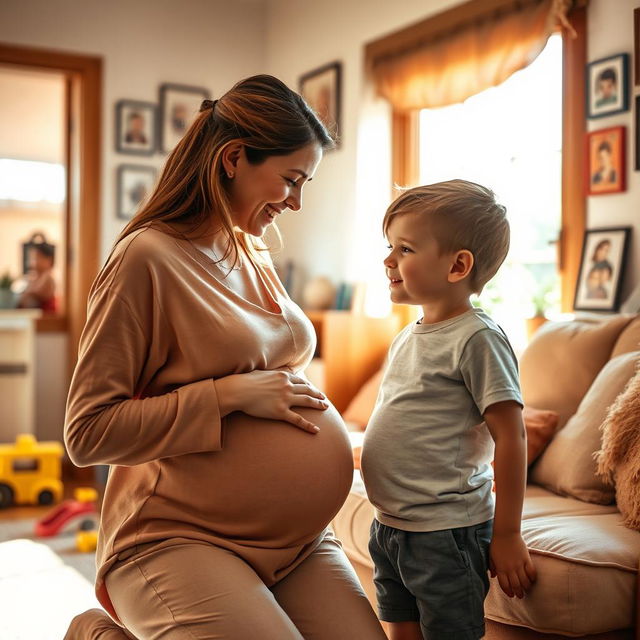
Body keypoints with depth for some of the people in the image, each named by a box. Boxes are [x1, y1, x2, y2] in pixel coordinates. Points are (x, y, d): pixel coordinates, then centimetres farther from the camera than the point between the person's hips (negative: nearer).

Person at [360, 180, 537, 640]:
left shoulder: (477, 338, -16)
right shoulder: (407, 338, 10)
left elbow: (511, 436, -17)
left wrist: (507, 534, -15)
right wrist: (388, 521, 16)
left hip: (446, 533, -8)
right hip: (390, 527, 8)